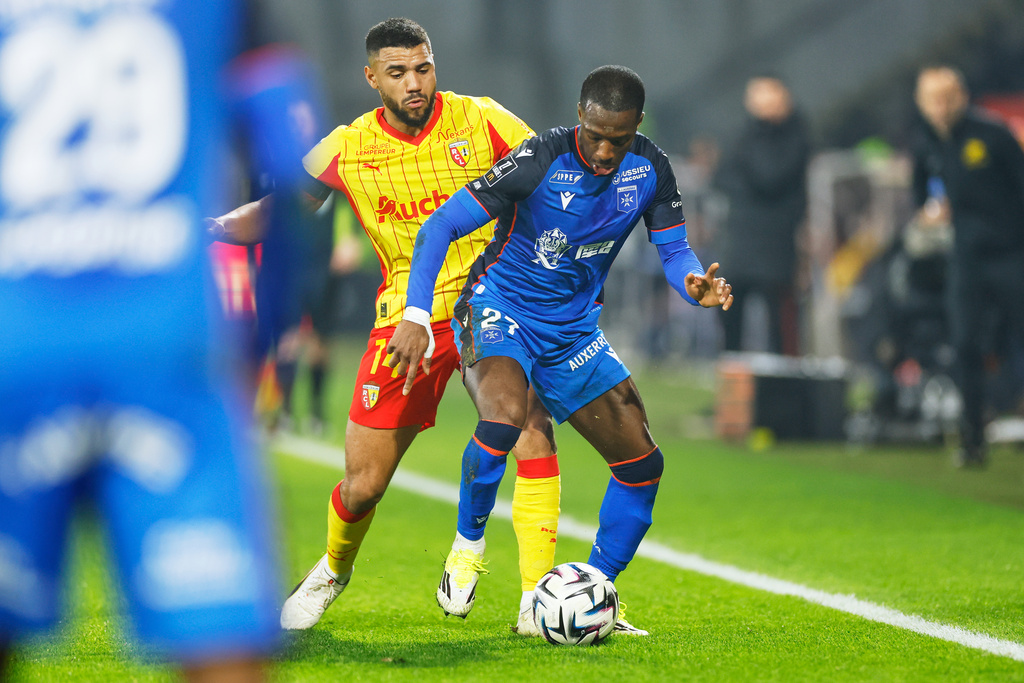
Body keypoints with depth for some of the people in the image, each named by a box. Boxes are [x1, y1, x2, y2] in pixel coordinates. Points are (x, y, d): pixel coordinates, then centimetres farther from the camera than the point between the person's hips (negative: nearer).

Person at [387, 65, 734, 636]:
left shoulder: (650, 169, -7)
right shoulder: (541, 161, -22)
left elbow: (674, 249, 2)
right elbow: (441, 226, -20)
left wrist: (694, 284, -24)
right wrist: (416, 316, -30)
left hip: (574, 328, 6)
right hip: (500, 309, -6)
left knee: (642, 464, 1)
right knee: (505, 421, -36)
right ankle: (467, 546, -11)